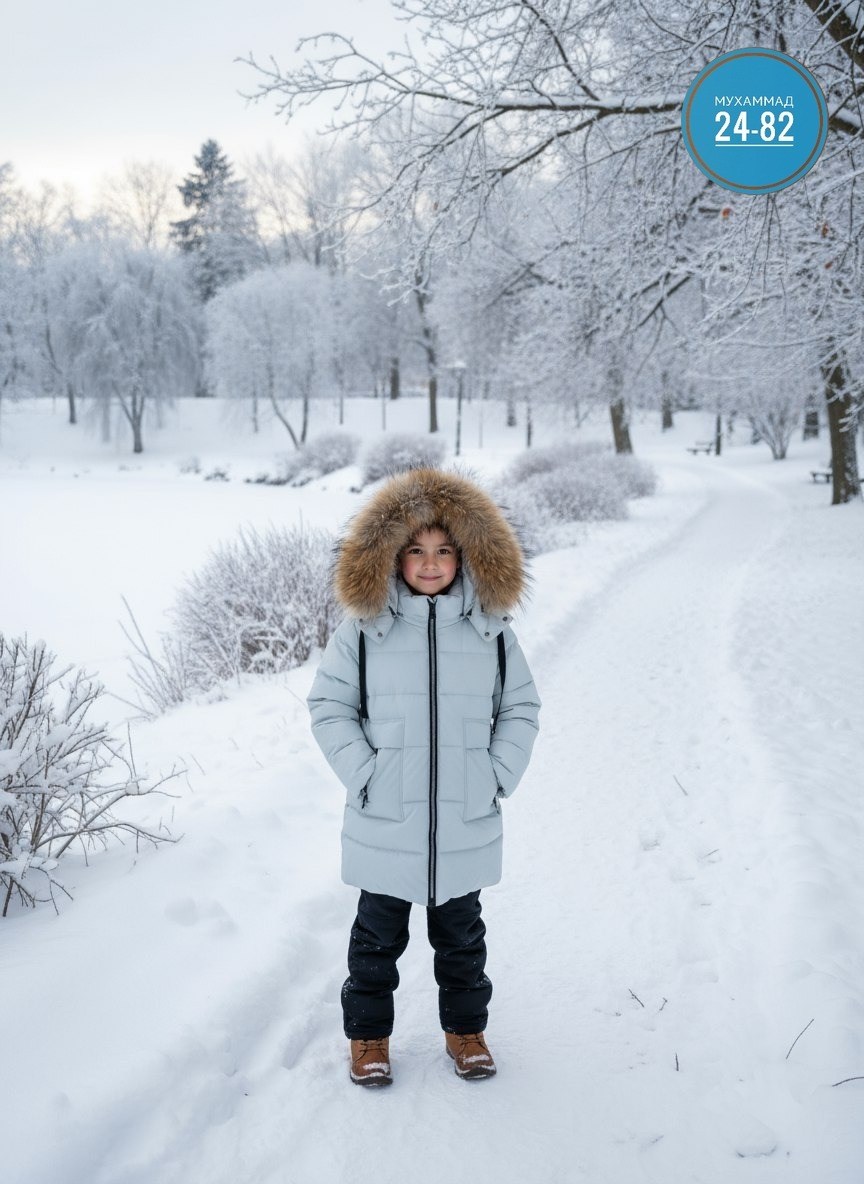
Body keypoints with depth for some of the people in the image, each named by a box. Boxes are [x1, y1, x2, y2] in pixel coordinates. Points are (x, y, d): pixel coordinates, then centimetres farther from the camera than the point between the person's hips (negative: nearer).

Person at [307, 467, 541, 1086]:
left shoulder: (491, 628, -1)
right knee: (378, 935, 14)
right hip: (384, 825, -1)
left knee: (461, 933, 19)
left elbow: (521, 708, 7)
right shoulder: (364, 627, -7)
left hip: (467, 824, 2)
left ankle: (466, 1026, 39)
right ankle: (369, 1034, 34)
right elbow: (329, 705, -2)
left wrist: (499, 776, -2)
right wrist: (362, 774, -10)